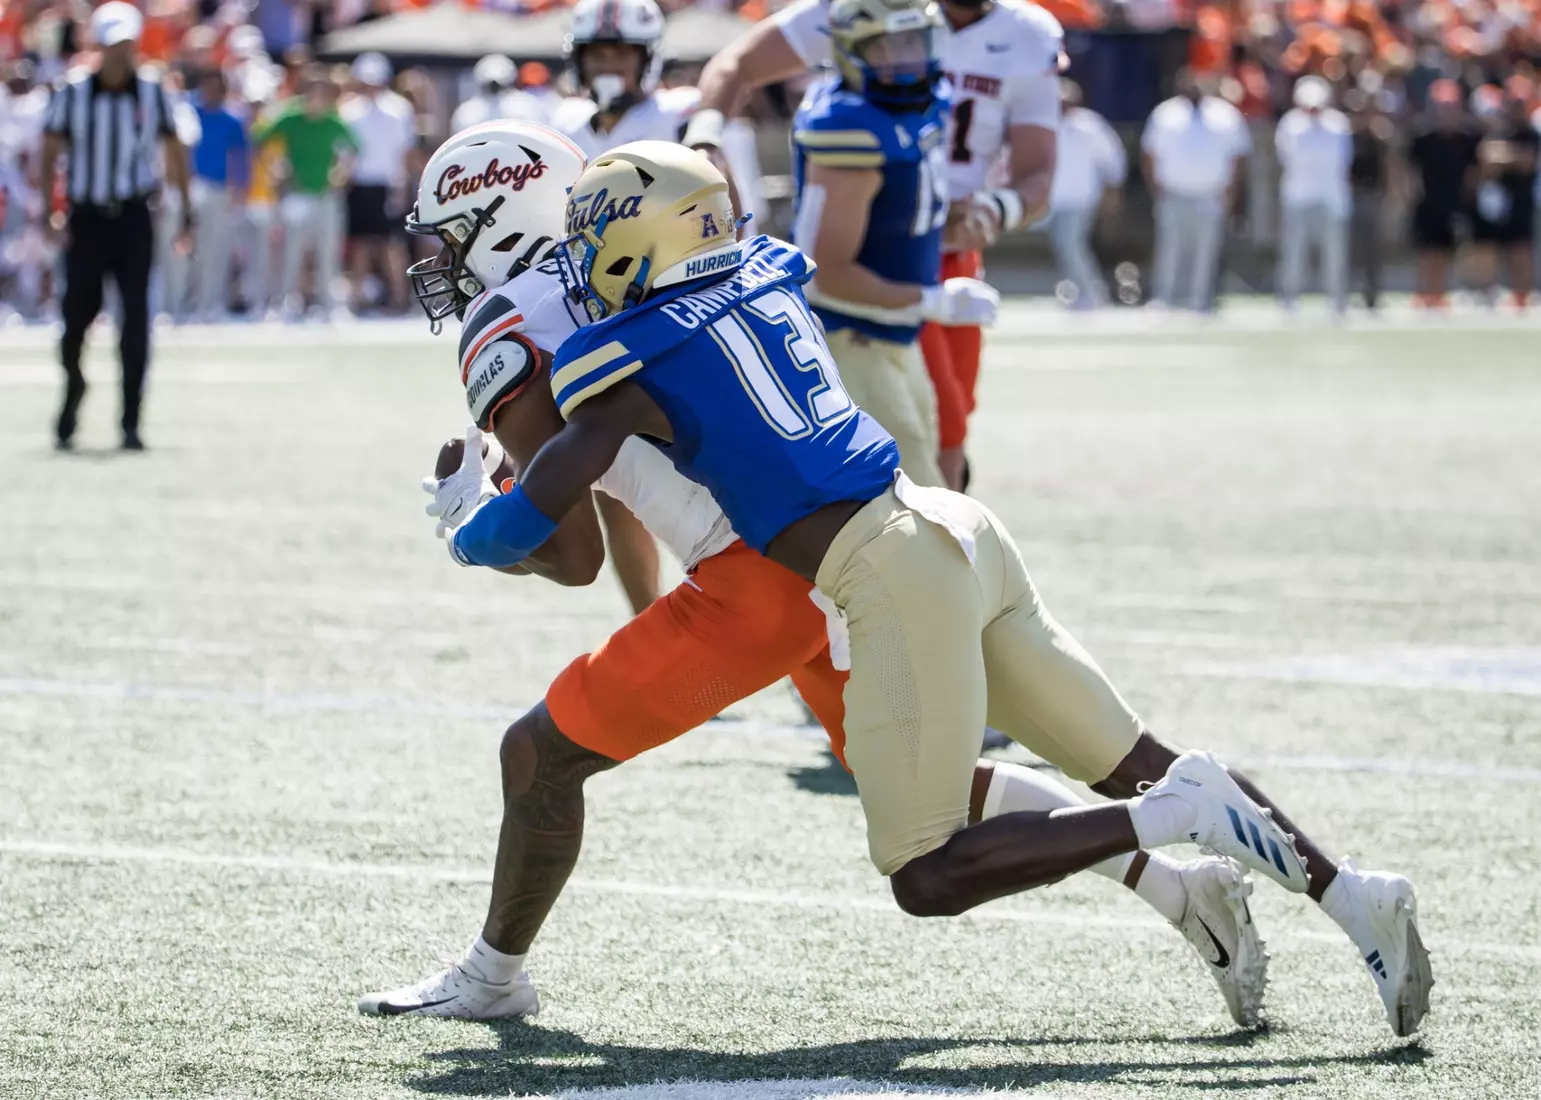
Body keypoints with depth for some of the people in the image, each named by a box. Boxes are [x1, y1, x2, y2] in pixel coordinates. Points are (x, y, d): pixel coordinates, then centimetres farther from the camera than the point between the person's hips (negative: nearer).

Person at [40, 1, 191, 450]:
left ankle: (131, 425, -3)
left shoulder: (152, 93, 3)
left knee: (136, 319, -6)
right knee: (78, 310, 0)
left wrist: (186, 211, 7)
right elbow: (51, 151, -2)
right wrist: (47, 210, -12)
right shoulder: (73, 92, -1)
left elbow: (174, 150, 10)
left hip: (134, 217, 0)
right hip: (87, 218, 0)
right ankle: (72, 381, 32)